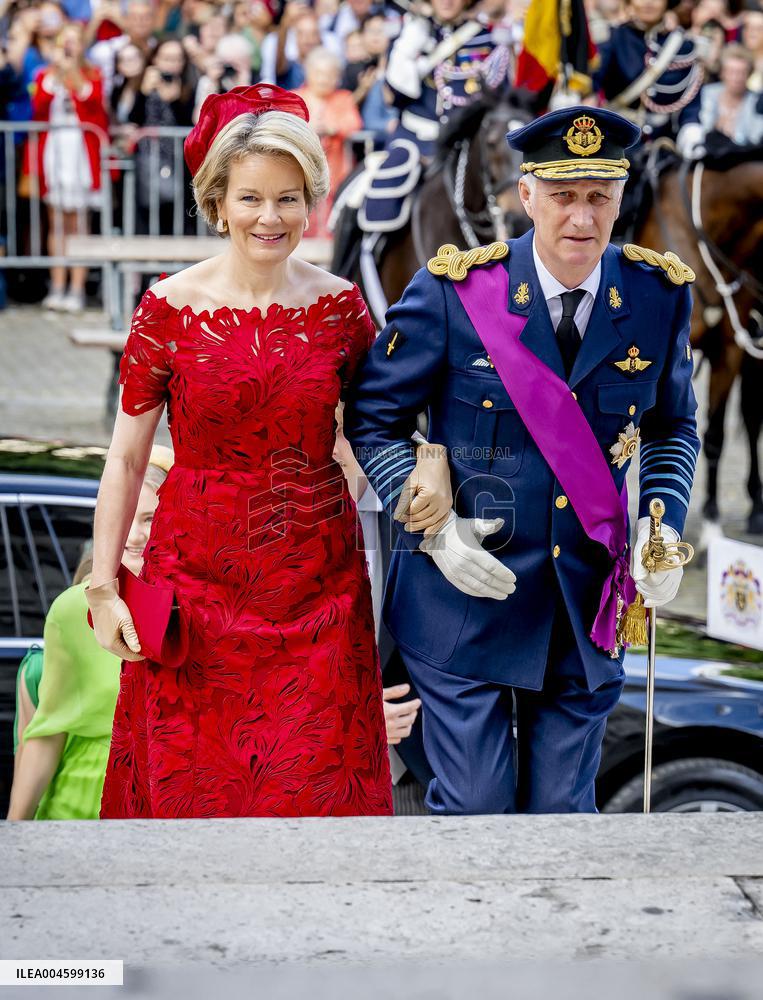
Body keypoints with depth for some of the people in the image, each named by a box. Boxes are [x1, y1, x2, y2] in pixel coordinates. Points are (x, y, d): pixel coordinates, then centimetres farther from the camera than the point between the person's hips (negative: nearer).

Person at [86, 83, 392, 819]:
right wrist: (103, 587, -2)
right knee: (194, 784, 7)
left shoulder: (339, 306, 0)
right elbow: (126, 456, -1)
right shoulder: (169, 308, -5)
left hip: (317, 585, 1)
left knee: (315, 783, 4)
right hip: (198, 579, -1)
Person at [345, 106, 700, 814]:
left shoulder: (658, 296, -1)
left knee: (563, 804, 11)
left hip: (587, 612, 3)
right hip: (466, 595, -2)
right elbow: (372, 421, -1)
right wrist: (433, 527, -13)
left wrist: (663, 525, -3)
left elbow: (673, 427, 15)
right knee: (473, 806, 2)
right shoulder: (454, 291, -9)